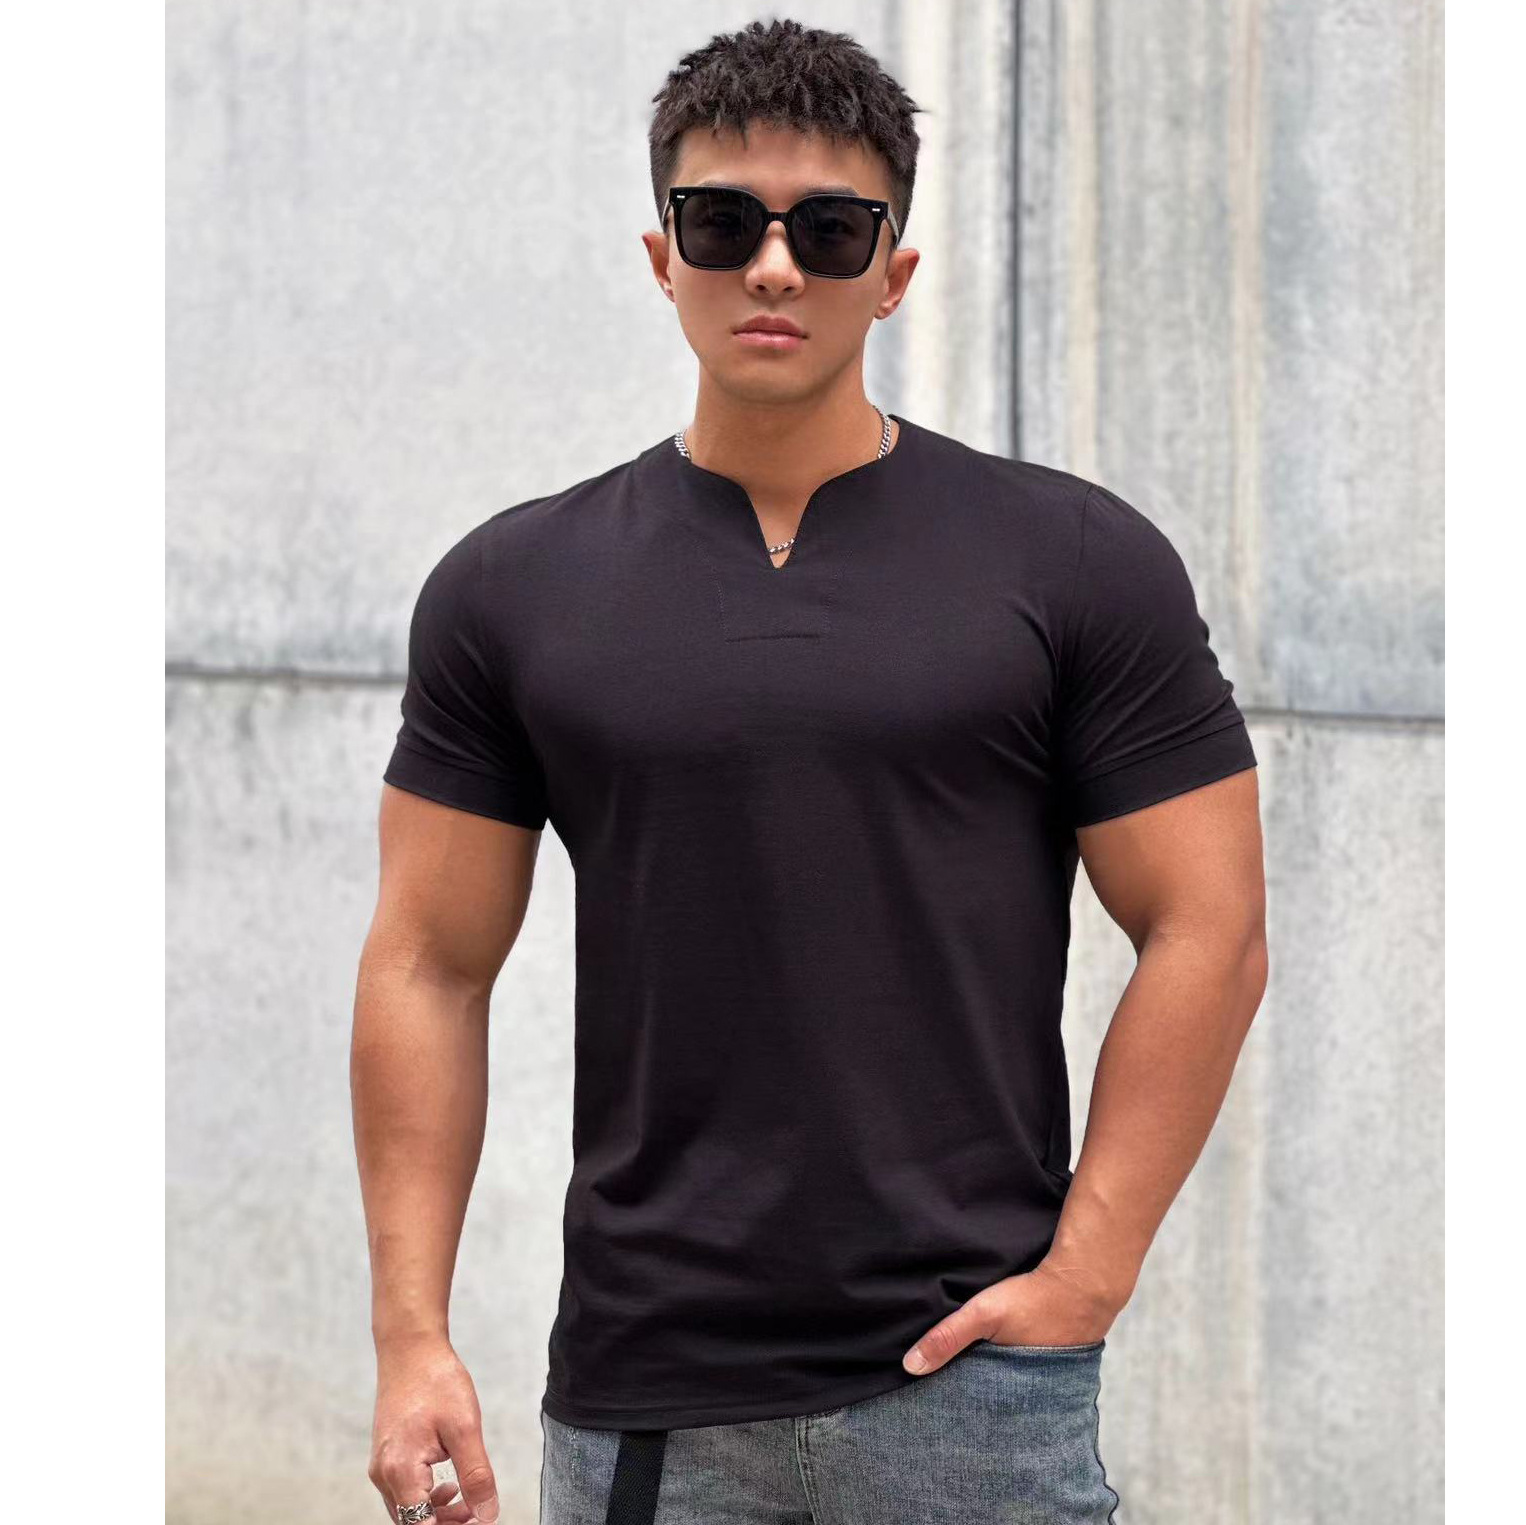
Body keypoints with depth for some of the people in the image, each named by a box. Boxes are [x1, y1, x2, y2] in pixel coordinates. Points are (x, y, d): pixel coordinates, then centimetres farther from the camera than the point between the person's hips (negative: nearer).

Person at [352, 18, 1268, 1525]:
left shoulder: (1076, 563, 1)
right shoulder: (517, 585, 6)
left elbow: (1207, 934, -1)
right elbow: (430, 966, 6)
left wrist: (1085, 1273, -8)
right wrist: (412, 1336, -1)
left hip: (967, 1376, -2)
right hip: (635, 1397, 2)